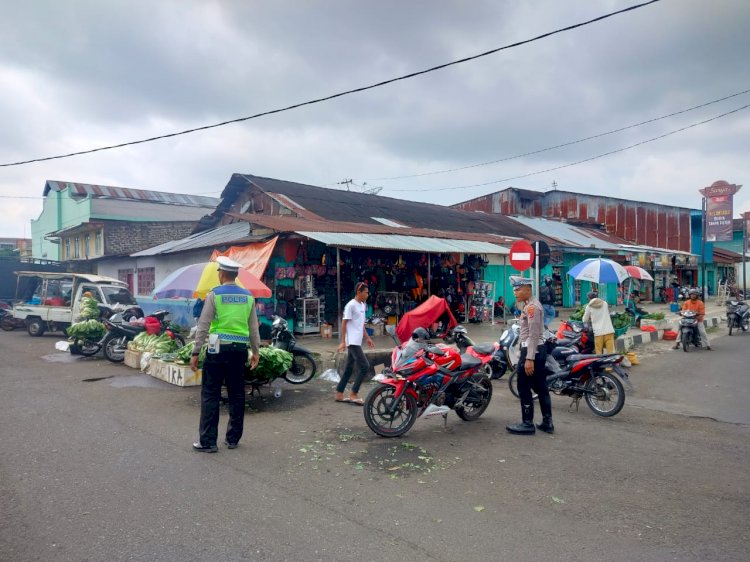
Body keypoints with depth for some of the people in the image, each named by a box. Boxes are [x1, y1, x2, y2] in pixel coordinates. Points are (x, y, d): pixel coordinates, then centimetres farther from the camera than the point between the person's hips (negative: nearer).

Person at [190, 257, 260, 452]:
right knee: (237, 394, 11)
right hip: (240, 350, 4)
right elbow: (253, 327, 9)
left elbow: (203, 325, -7)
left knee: (210, 395, 3)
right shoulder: (248, 296, 6)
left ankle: (208, 441, 5)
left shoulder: (214, 294, -6)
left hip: (218, 349, -4)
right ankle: (233, 439, 20)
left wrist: (195, 352, -3)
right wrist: (255, 351, 17)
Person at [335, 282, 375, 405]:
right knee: (364, 366, -11)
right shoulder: (351, 305, -12)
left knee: (349, 369, 11)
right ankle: (353, 394, -3)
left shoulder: (362, 305, 15)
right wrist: (343, 342, -16)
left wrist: (367, 337, 24)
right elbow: (344, 323, -13)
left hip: (357, 342, 9)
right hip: (352, 342, -9)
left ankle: (339, 394, 18)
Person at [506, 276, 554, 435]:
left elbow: (533, 335, -22)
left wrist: (529, 358, -24)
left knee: (524, 388, -2)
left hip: (531, 350, -11)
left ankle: (527, 424, 6)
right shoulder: (530, 305, 16)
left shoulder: (531, 306, -16)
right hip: (538, 349, 11)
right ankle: (547, 422, 20)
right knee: (540, 388, 13)